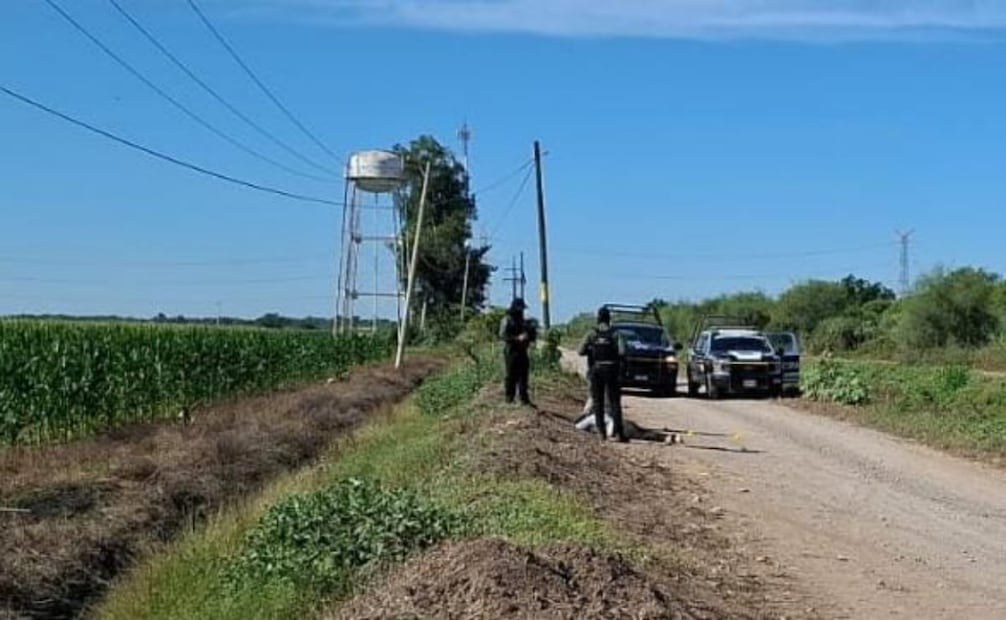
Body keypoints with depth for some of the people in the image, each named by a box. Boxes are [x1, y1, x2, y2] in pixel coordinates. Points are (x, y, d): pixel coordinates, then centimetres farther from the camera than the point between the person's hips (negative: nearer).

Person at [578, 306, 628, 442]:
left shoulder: (591, 334, -1)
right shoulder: (615, 334, -3)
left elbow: (581, 351, -10)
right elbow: (622, 352, -15)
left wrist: (591, 351, 9)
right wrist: (615, 355, 7)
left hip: (596, 371, 1)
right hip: (611, 370, -1)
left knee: (598, 402, 9)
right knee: (614, 403, 3)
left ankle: (601, 432, 5)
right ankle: (618, 432, -3)